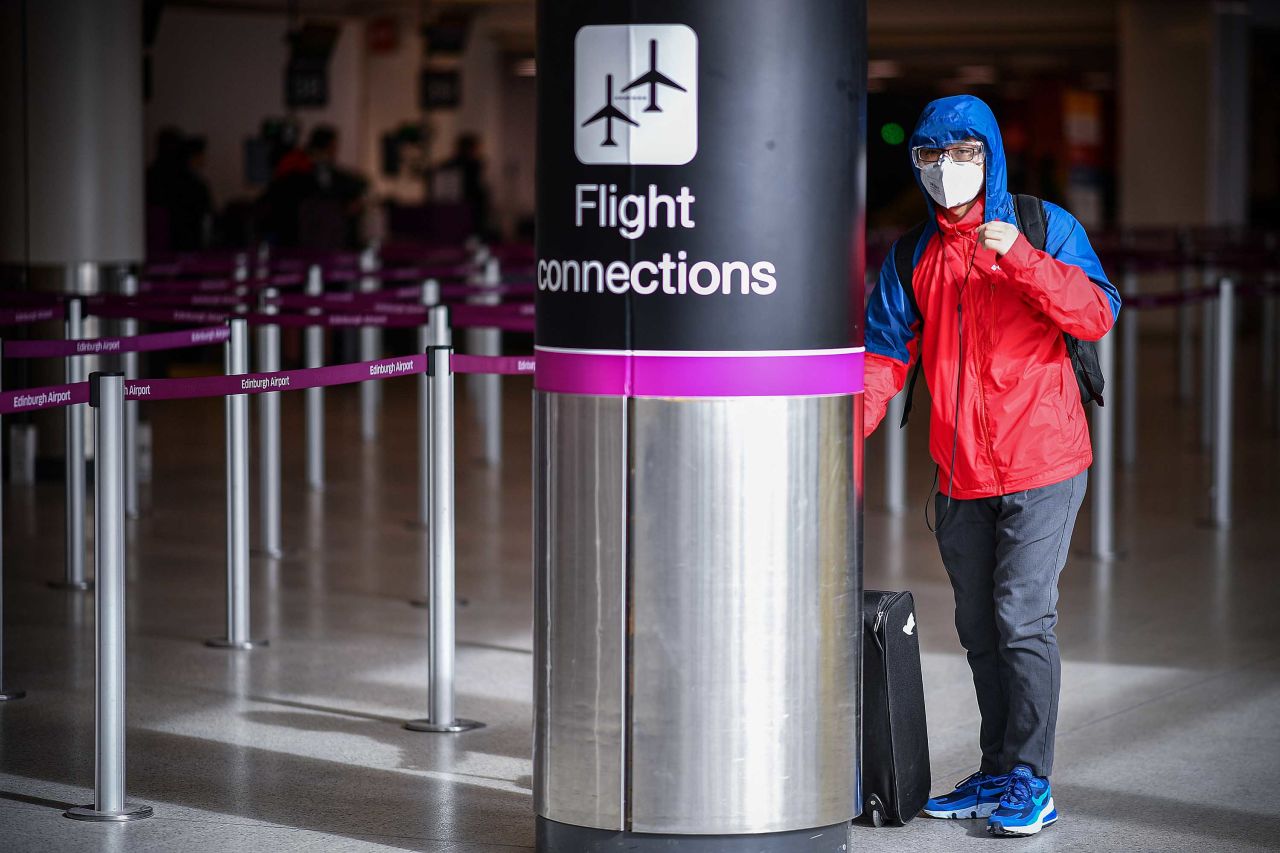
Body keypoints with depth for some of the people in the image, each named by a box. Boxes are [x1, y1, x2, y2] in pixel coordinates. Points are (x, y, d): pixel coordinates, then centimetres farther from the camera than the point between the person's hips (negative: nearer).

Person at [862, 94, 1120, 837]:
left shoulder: (1045, 228, -2)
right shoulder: (914, 257, 9)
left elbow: (1098, 316, -13)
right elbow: (886, 355, 5)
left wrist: (1020, 258, -25)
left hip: (1042, 467, -5)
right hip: (960, 475, 5)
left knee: (1023, 618, -11)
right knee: (980, 629, 11)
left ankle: (1031, 782, -2)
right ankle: (998, 775, 21)